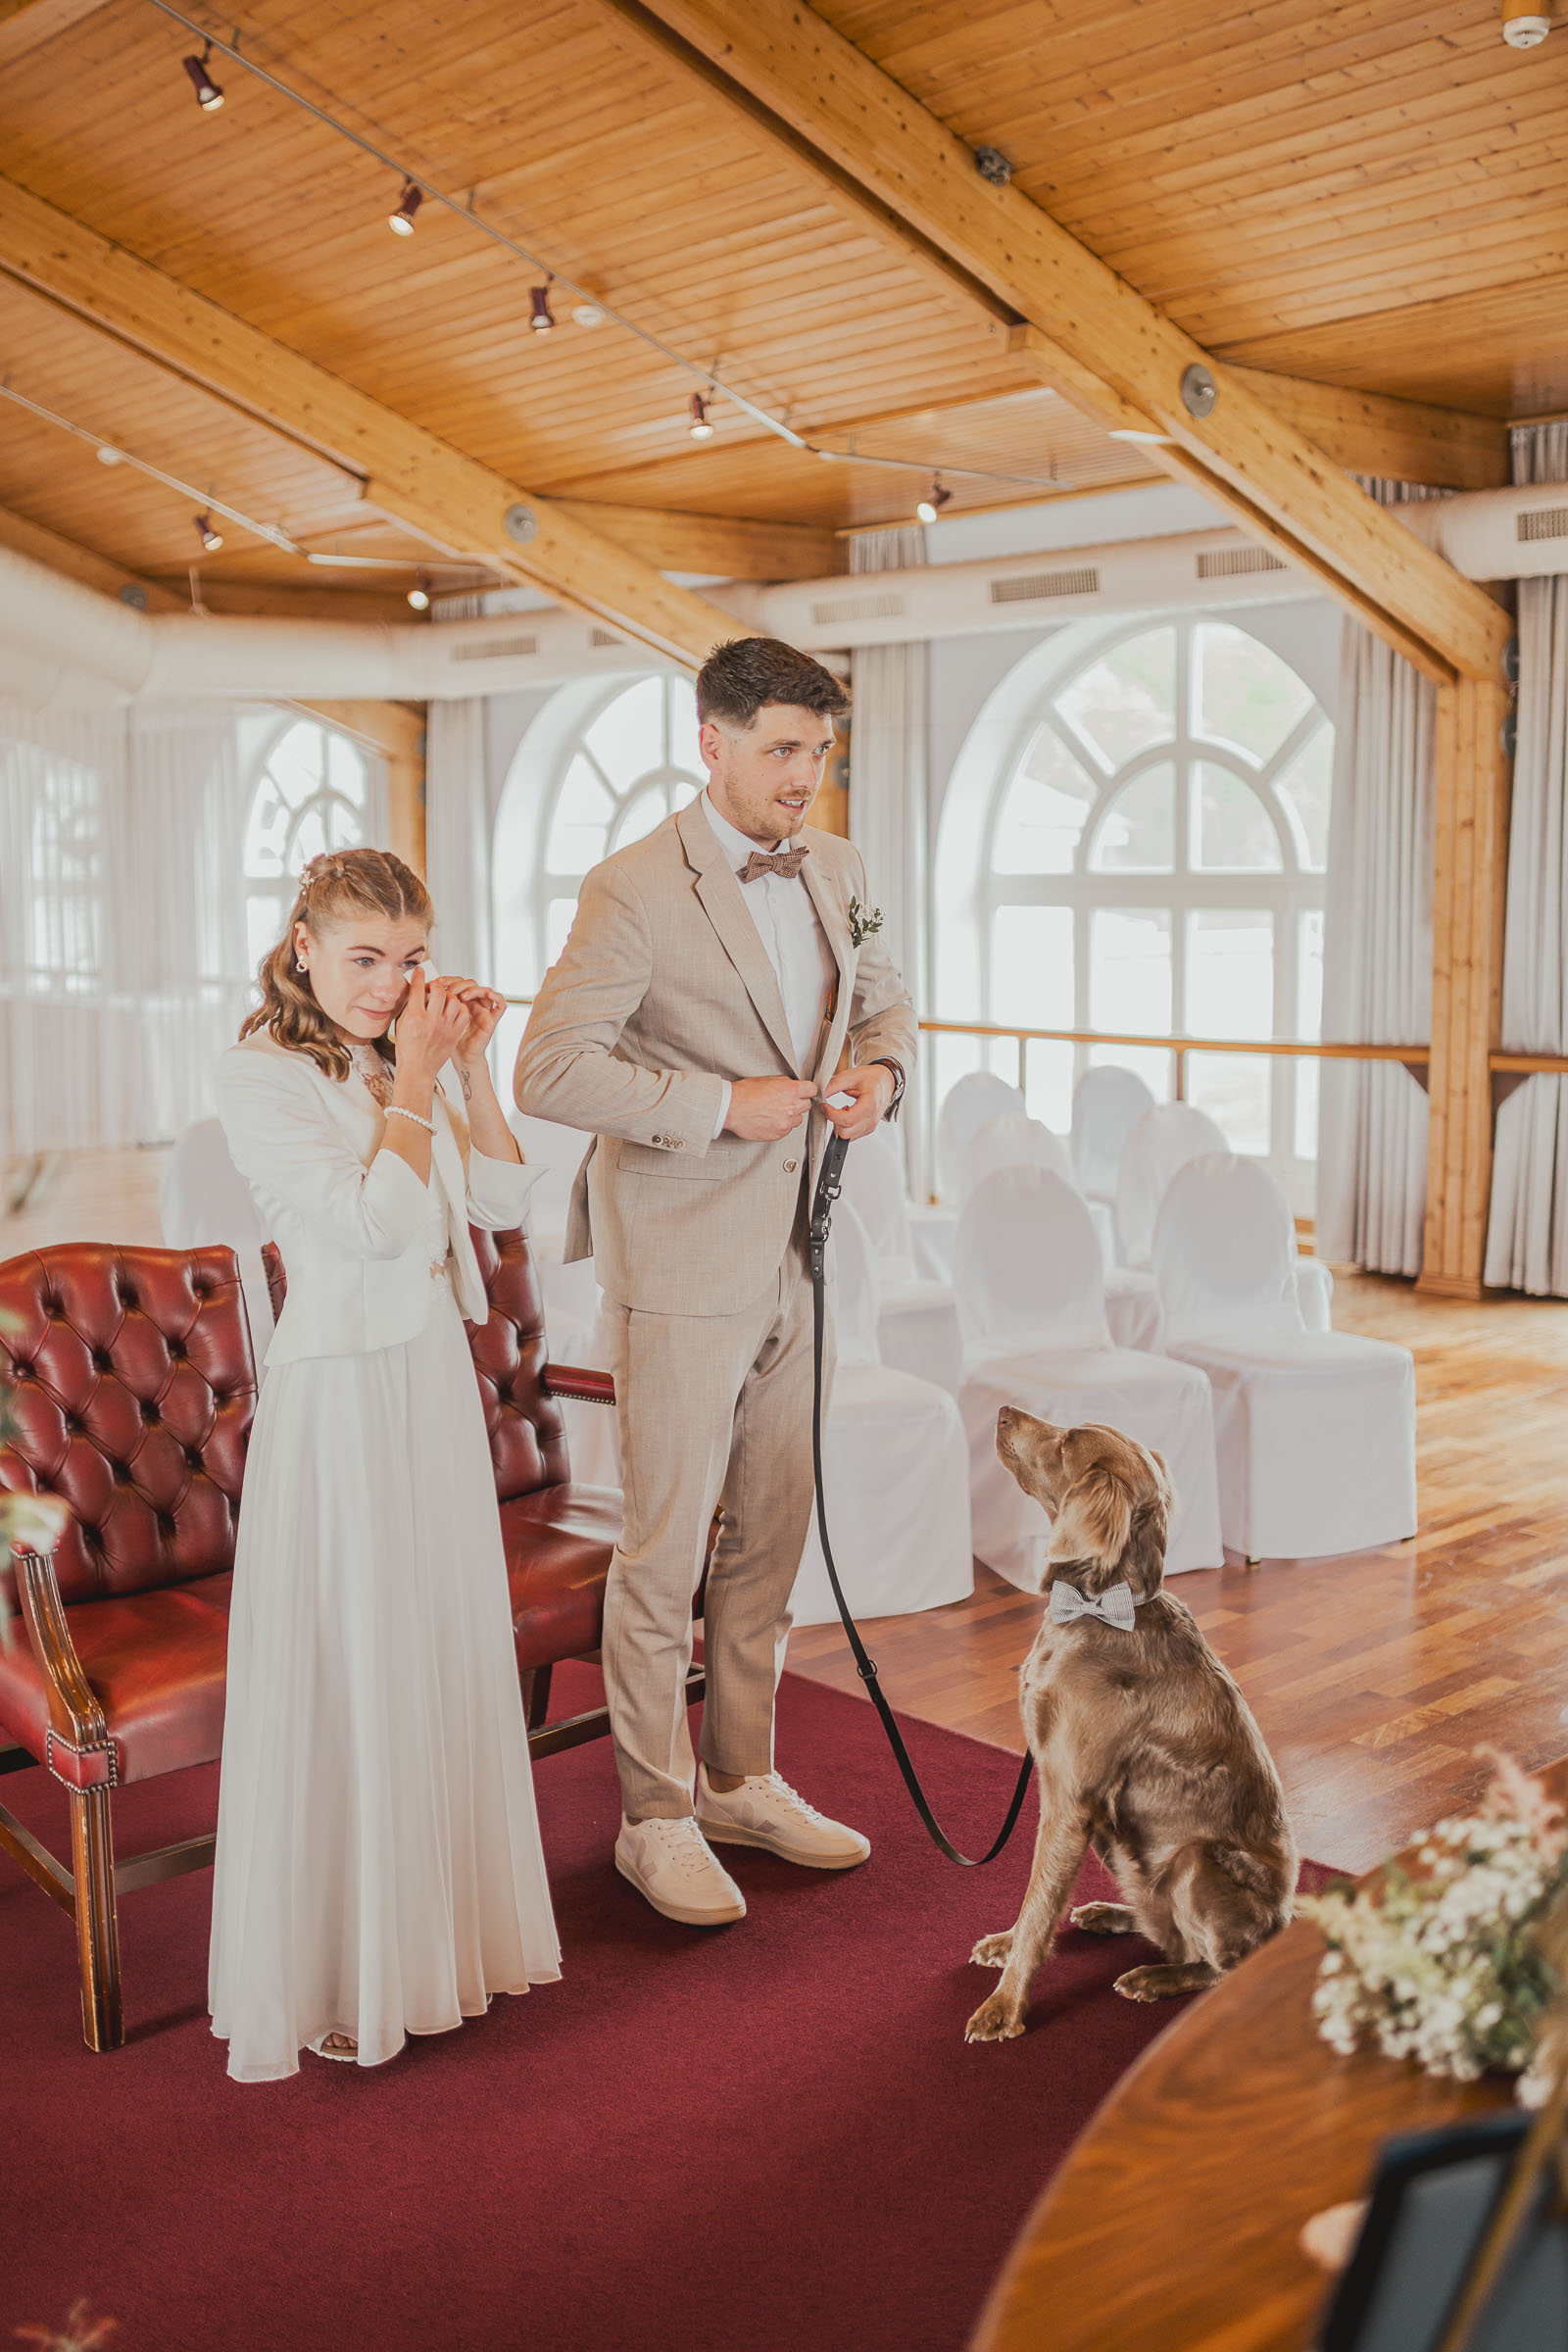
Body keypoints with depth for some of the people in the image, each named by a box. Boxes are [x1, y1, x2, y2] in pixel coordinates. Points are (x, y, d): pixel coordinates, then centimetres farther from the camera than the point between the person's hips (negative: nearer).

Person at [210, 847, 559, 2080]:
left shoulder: (400, 1065, 9)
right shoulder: (261, 1077, -13)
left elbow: (501, 1201, 6)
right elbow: (377, 1219, -22)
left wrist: (472, 1064, -2)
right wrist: (418, 1075, -16)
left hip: (436, 1377, 7)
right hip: (339, 1391, -7)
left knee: (450, 1650, 15)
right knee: (345, 1672, 2)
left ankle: (444, 1921, 32)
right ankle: (339, 1970, 18)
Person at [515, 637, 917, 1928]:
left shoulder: (837, 869, 8)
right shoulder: (636, 891, -13)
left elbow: (886, 1000, 21)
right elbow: (550, 1067, -18)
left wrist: (879, 1068, -1)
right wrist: (721, 1105, -20)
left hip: (794, 1254, 7)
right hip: (682, 1266, -7)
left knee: (771, 1534, 15)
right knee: (665, 1552, 1)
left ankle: (743, 1780, 31)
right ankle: (656, 1817, 16)